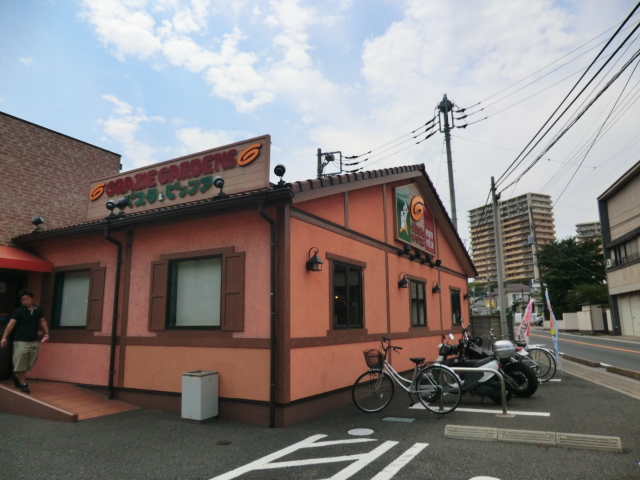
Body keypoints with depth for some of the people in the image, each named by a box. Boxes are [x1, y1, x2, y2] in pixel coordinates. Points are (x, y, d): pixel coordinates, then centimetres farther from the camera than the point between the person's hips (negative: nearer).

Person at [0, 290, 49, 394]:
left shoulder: (38, 310, 4)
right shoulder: (18, 312, -7)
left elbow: (43, 322, 15)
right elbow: (11, 324, -10)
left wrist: (46, 333, 6)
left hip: (34, 342, 4)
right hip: (21, 341, -4)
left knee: (29, 364, 12)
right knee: (20, 364, -3)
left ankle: (16, 377, 36)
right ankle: (23, 384, 8)